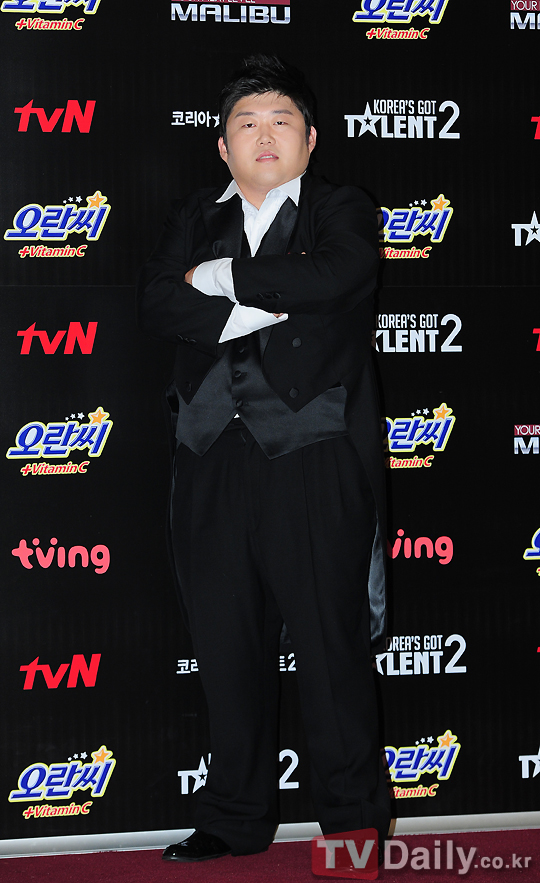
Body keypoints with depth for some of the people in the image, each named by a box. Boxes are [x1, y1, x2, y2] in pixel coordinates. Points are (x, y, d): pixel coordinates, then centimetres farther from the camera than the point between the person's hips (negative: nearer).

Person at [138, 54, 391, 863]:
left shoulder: (342, 212, 8)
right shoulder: (195, 220, 17)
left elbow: (334, 276, -15)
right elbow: (156, 305, 0)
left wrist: (218, 275, -5)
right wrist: (266, 306, -11)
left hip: (315, 460, -3)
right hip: (214, 462, 4)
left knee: (331, 645, -2)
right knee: (227, 648, 7)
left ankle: (352, 820, 11)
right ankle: (237, 818, 20)